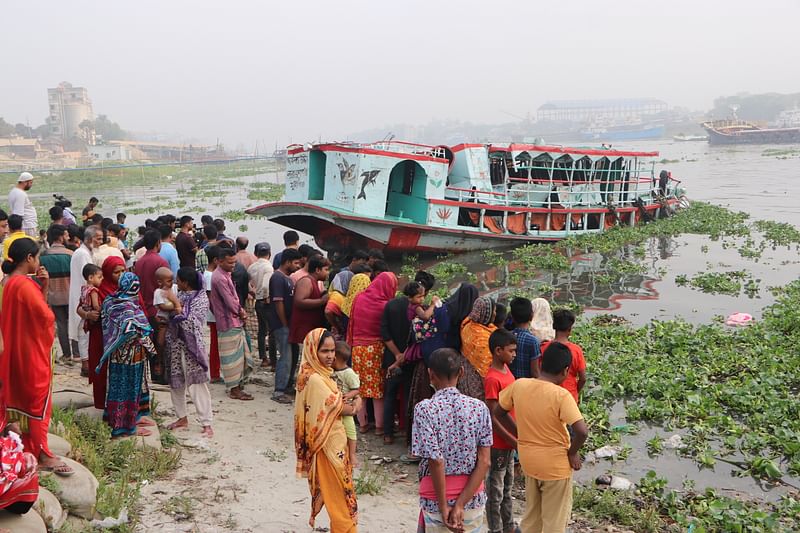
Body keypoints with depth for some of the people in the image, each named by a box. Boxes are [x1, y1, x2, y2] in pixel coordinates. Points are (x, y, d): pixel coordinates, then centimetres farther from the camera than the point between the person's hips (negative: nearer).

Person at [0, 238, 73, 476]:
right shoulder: (25, 285, -22)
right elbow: (45, 316, -21)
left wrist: (43, 286, -4)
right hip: (33, 351, -10)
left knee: (23, 398, 17)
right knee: (38, 401, -2)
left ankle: (29, 447, 28)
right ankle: (42, 454, 4)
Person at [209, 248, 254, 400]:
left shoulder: (225, 274, 13)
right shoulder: (220, 278, -20)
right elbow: (229, 301, -22)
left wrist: (240, 310, 1)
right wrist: (240, 312, -5)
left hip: (234, 321, 10)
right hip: (228, 323, -10)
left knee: (239, 354, 16)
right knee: (232, 356, -3)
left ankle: (237, 384, 25)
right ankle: (234, 390, 5)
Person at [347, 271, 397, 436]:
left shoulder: (359, 299, -4)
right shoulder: (386, 305, -16)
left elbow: (352, 324, 4)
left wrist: (352, 343, 13)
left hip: (358, 348, 3)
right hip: (378, 348, -3)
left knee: (360, 386, 12)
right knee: (378, 387, 7)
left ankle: (362, 424, 21)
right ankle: (379, 426, 14)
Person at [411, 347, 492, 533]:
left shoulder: (424, 409, -15)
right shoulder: (479, 407, -5)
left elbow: (436, 461, -19)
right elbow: (484, 462, -10)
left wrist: (444, 507, -10)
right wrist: (460, 505, -10)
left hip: (436, 498, -2)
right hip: (472, 497, 3)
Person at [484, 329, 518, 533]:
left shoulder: (505, 369, 3)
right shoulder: (492, 379, -24)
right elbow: (492, 418, -22)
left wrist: (515, 438, 16)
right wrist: (513, 441, -19)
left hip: (509, 441, 9)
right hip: (498, 444, -9)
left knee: (507, 487, 21)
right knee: (495, 491, 7)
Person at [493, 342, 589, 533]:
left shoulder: (518, 385, -10)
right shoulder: (561, 395, -24)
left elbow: (498, 412, 4)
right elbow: (582, 431, -30)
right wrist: (572, 453, -12)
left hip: (528, 461, 5)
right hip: (556, 465, -5)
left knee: (531, 515, 24)